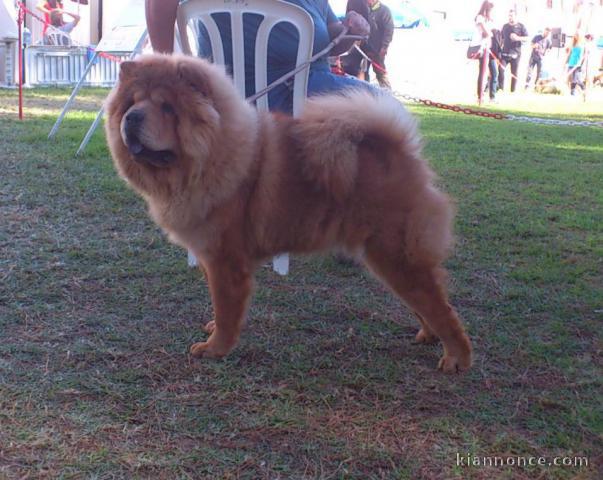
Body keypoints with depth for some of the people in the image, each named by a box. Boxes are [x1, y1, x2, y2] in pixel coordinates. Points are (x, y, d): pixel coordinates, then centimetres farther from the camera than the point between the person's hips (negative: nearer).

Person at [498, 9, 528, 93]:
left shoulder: (520, 26, 3)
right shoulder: (505, 26, 14)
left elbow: (526, 38, 0)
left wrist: (518, 38, -17)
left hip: (515, 53, -2)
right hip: (505, 53, 2)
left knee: (514, 73, 1)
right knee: (500, 69, -14)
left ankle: (513, 90, 7)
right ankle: (500, 88, -7)